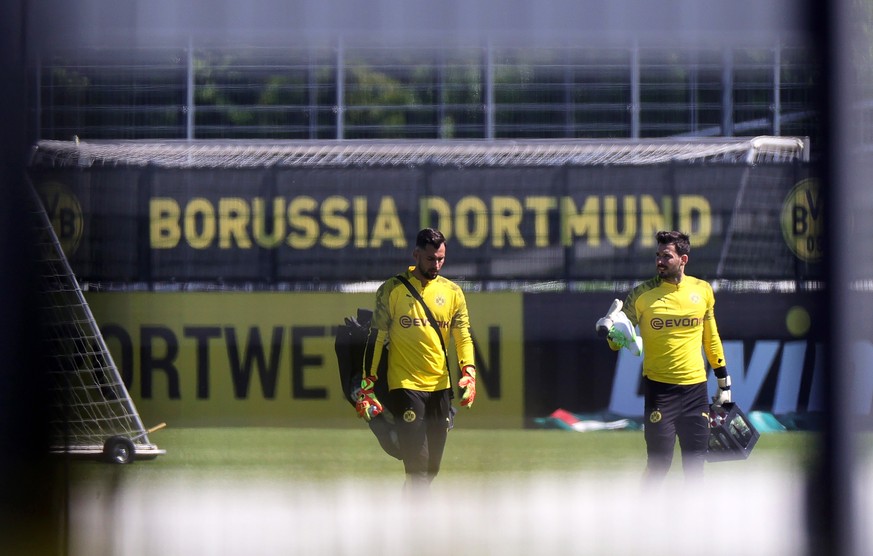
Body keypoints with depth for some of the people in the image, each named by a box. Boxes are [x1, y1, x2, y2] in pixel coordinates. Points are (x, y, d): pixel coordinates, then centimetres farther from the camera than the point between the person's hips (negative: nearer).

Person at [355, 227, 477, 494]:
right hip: (405, 385, -5)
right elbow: (377, 337, -1)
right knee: (417, 466, -15)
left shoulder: (453, 292, 8)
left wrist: (469, 372, -11)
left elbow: (463, 337, 7)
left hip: (440, 386, 5)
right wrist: (367, 385, -6)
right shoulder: (392, 290, -2)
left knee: (431, 468, 9)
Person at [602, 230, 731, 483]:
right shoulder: (642, 293, -4)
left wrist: (723, 382, 18)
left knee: (695, 463, 5)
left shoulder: (703, 290, 6)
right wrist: (615, 336, -22)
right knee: (659, 463, -6)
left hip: (695, 387, 3)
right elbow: (618, 338, 2)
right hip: (659, 388, -3)